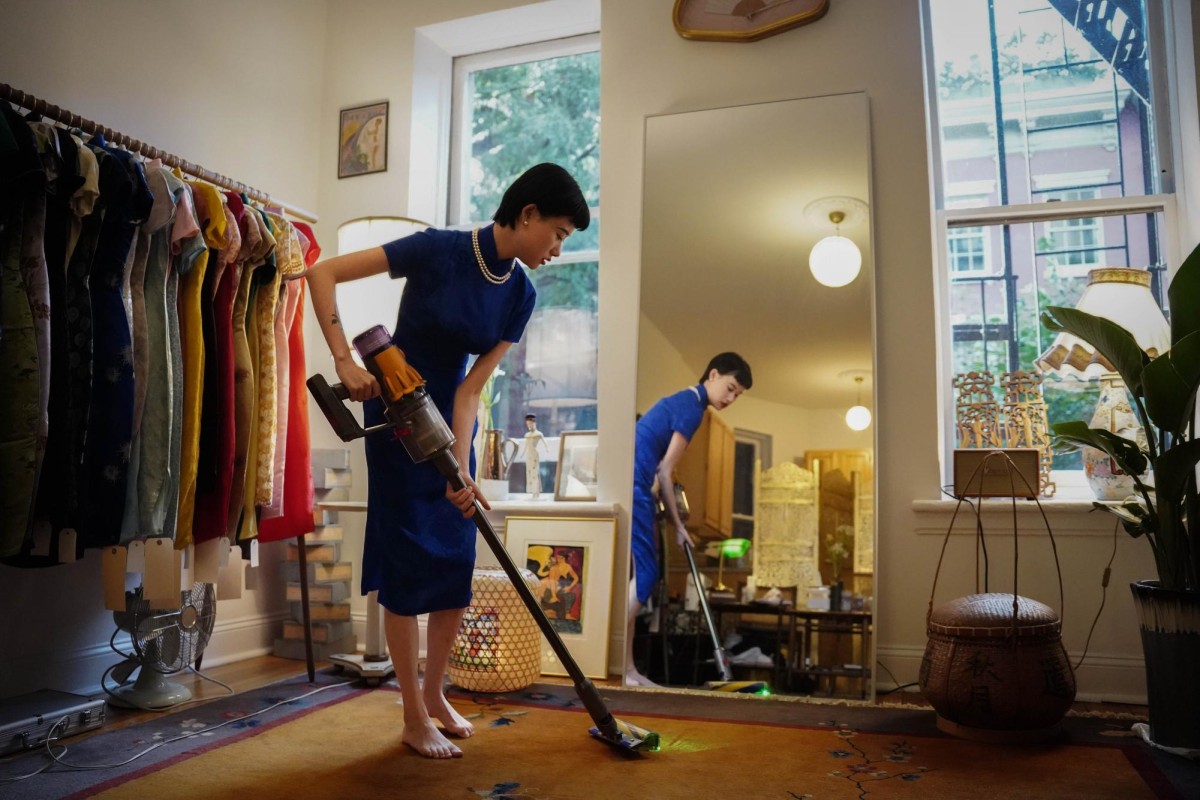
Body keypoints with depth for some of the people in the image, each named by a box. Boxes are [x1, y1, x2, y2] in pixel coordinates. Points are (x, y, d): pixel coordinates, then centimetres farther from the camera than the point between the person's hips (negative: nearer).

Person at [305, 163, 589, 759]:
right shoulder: (438, 249, -21)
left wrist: (461, 468, -18)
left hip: (449, 419, 6)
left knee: (457, 563, 8)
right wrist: (344, 361, -27)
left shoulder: (520, 294, -5)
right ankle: (415, 720, 11)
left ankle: (435, 695, 27)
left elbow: (472, 386, -8)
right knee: (407, 560, -2)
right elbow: (322, 273, -19)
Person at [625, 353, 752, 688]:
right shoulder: (692, 407, -7)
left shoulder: (681, 401, 23)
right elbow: (665, 471, -10)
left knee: (640, 573, 9)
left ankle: (625, 666, 12)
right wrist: (678, 526, -2)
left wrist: (673, 523, 19)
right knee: (644, 573, -7)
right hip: (634, 489, -10)